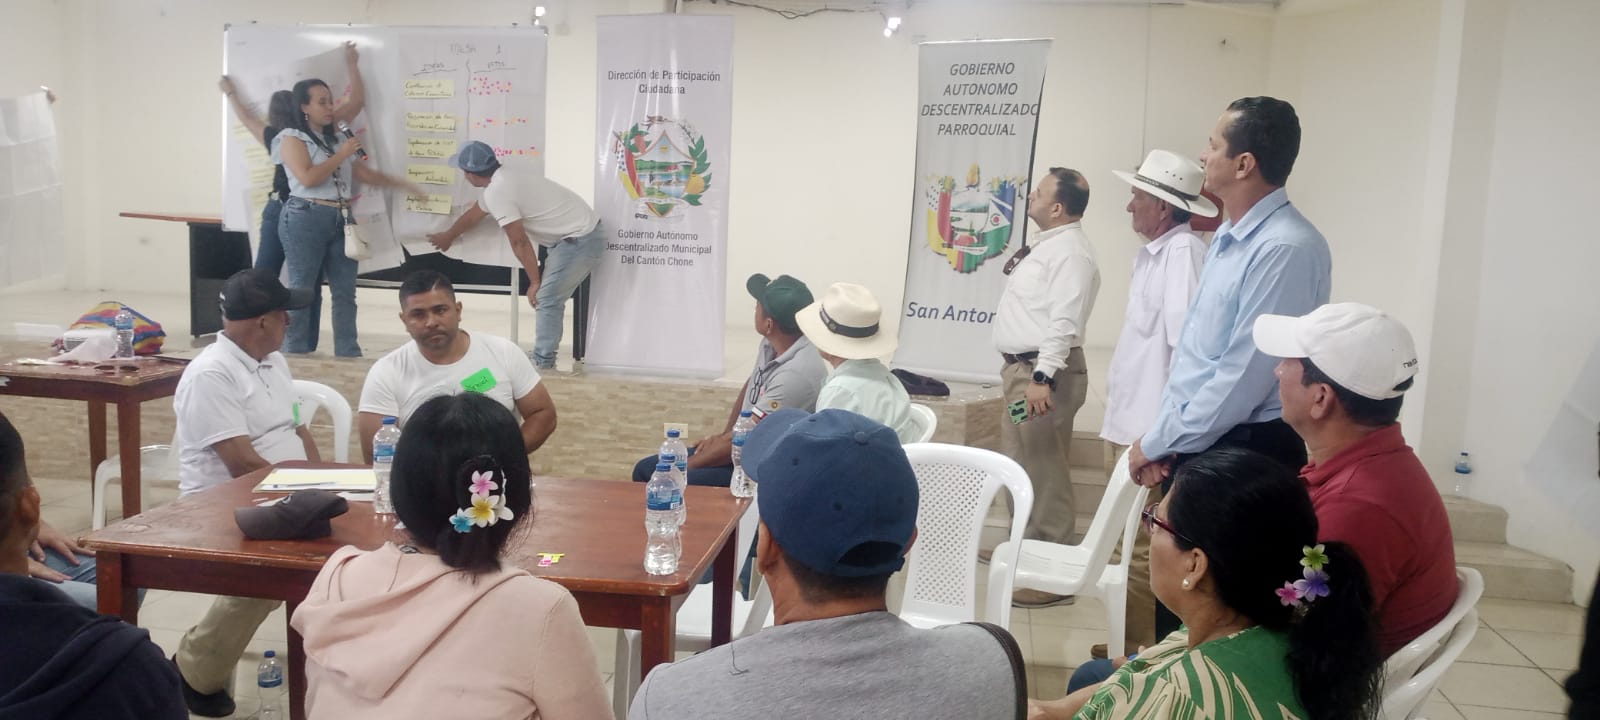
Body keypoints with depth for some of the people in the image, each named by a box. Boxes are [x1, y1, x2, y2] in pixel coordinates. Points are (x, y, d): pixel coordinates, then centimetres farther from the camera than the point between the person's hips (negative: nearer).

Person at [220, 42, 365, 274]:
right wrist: (352, 65, 9)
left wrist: (231, 93, 39)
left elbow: (247, 117, 21)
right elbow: (357, 100, -1)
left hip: (277, 211, 3)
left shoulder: (273, 138, -1)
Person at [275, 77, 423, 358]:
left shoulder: (334, 138, 19)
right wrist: (341, 154, -8)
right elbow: (308, 177, -14)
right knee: (302, 292, -3)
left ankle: (349, 356, 5)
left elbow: (363, 173, 22)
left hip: (340, 221, 6)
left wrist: (402, 184, 20)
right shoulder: (291, 137, -1)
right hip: (305, 220, -6)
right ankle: (295, 359, 3)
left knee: (345, 292, 2)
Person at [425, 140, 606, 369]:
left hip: (580, 240, -10)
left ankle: (542, 364, 2)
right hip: (583, 234, 10)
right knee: (550, 299, 16)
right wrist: (447, 236, 49)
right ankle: (544, 359, 23)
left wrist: (534, 281, -7)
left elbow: (519, 242, -16)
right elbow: (471, 215, 33)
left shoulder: (498, 192, -17)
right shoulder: (501, 182, 15)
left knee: (546, 300, -5)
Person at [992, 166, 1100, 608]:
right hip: (1021, 367, 11)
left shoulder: (1071, 253, -15)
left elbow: (1064, 321, -24)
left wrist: (1044, 377, -29)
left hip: (1045, 371, -11)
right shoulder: (1046, 246, 17)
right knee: (1017, 465, 19)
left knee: (1043, 471, -8)